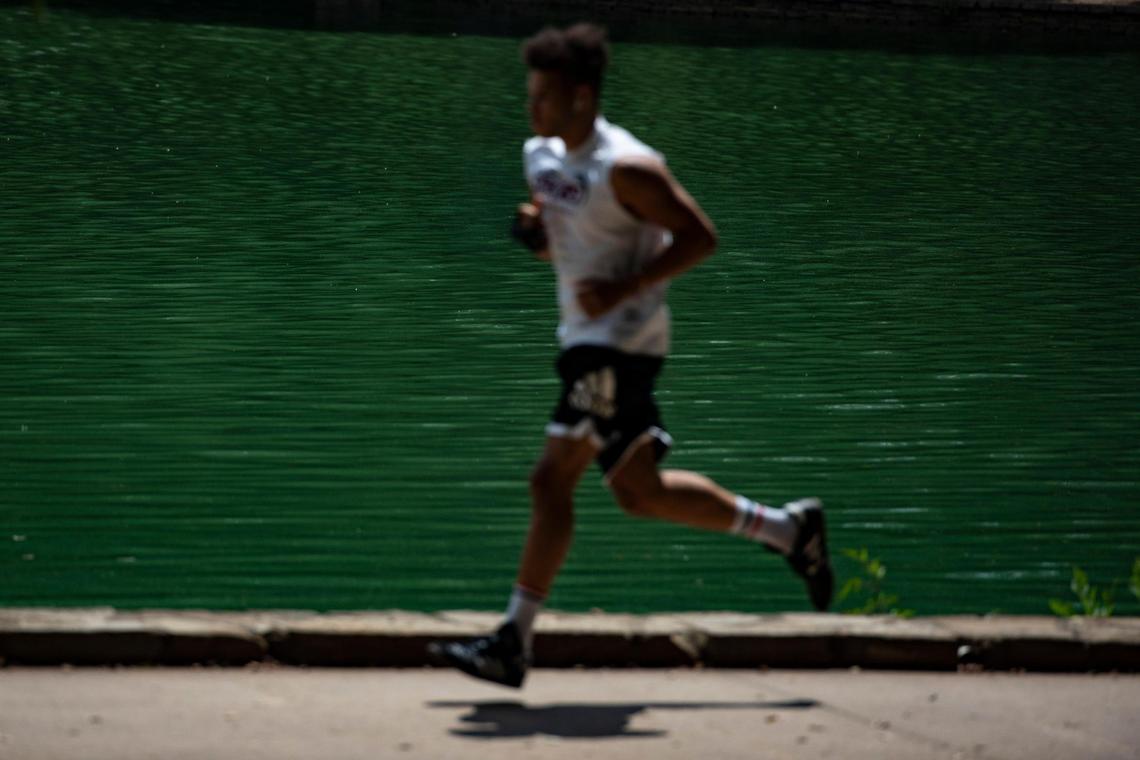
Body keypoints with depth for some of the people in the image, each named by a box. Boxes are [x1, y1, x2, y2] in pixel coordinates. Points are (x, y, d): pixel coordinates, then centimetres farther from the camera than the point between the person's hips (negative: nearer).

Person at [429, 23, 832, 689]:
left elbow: (700, 238, -15)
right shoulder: (542, 158, 11)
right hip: (588, 341, 10)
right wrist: (533, 230, 1)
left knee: (552, 482, -10)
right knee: (640, 492, 8)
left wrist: (622, 290, -22)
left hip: (620, 343, -10)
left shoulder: (625, 167, -16)